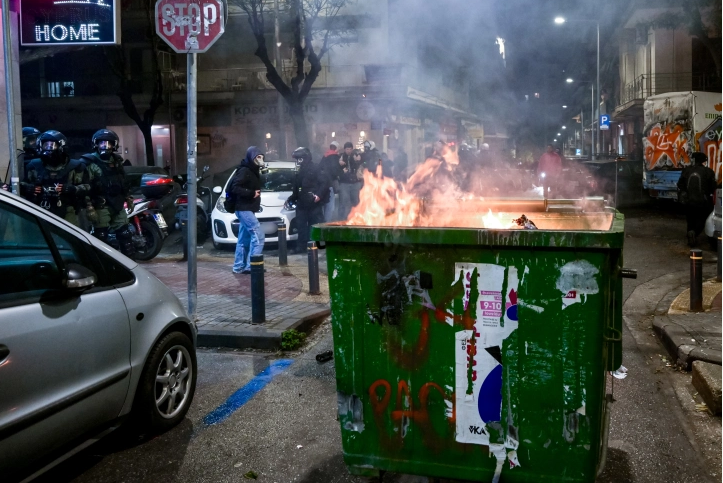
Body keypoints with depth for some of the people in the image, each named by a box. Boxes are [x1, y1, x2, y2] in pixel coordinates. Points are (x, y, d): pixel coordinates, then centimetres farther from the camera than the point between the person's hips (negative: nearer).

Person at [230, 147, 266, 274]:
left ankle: (239, 267, 18)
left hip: (247, 209, 10)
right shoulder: (244, 171, -13)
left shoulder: (253, 171, 16)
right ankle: (251, 266, -14)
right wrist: (251, 193, -25)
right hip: (244, 209, -10)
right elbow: (235, 188, -22)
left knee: (244, 239, 12)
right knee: (258, 236, -14)